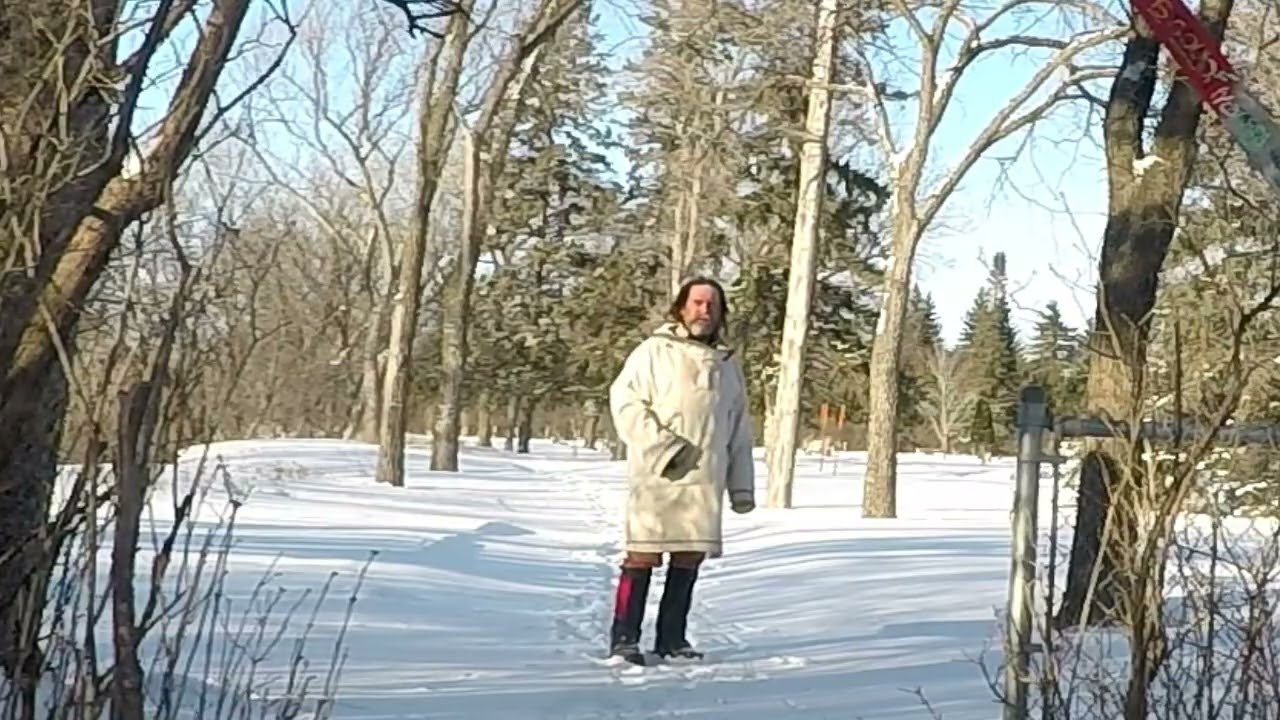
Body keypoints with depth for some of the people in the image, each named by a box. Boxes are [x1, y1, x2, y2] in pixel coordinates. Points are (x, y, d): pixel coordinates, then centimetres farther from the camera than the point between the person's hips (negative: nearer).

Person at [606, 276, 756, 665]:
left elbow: (739, 432, 21)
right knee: (643, 556, -5)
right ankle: (624, 638, 1)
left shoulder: (728, 365, 18)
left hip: (705, 481, 5)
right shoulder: (654, 351, 3)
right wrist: (663, 446, -14)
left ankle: (672, 638, 17)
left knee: (689, 558, 7)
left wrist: (742, 486, 15)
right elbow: (624, 401, -6)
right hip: (656, 476, -5)